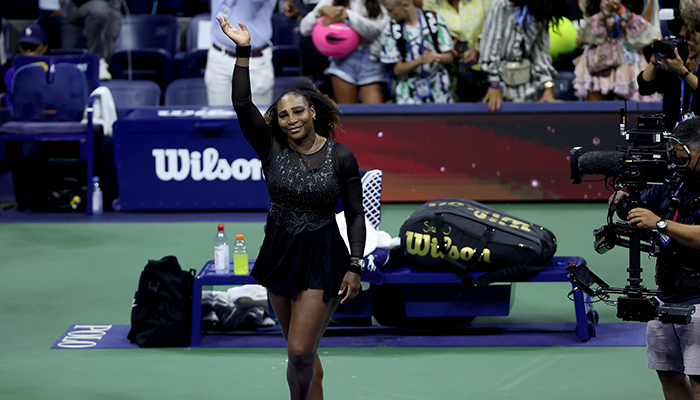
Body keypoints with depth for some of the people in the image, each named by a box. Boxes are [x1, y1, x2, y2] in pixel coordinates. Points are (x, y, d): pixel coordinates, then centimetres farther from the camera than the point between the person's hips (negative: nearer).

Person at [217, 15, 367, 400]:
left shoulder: (340, 157, -7)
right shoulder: (272, 149, -3)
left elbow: (355, 214, -3)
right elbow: (242, 104, -14)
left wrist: (355, 266, -9)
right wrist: (243, 51, -21)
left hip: (322, 258, -3)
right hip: (280, 253, 3)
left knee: (300, 352, -7)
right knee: (301, 351, 13)